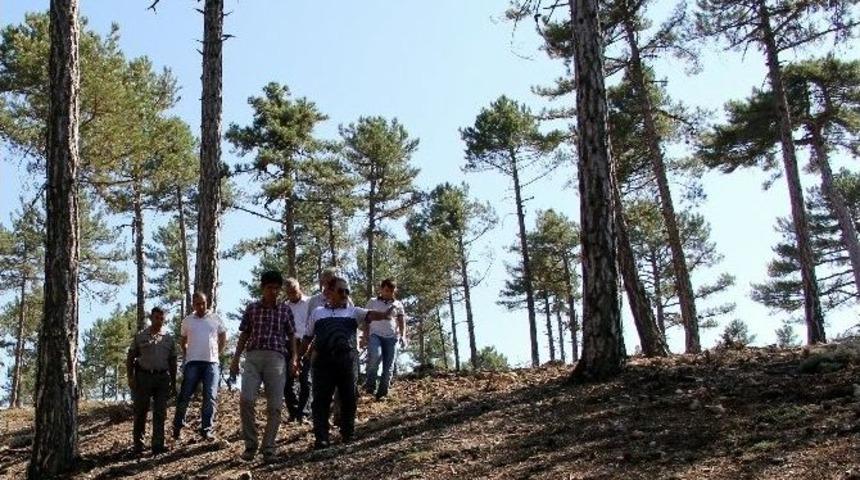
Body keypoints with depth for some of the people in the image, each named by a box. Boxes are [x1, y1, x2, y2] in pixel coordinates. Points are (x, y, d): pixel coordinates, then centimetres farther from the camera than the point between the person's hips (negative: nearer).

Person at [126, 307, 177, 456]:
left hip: (162, 377, 2)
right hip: (143, 377, -2)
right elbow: (130, 358, 5)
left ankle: (158, 446, 4)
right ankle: (138, 445, 12)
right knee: (140, 411, 2)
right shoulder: (140, 336, 5)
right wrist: (130, 378, -6)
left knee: (160, 413, 0)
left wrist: (173, 383, 11)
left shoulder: (168, 338, 11)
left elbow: (172, 362, 14)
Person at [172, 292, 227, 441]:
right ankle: (177, 426, 11)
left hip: (212, 363, 0)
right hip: (193, 363, 0)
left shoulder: (216, 319, 6)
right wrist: (186, 356, 10)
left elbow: (223, 339, 15)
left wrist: (217, 354, 7)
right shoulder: (187, 321, 9)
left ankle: (207, 429, 3)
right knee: (185, 395, -1)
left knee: (210, 397, -3)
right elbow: (182, 341, 20)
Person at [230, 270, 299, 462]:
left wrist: (294, 358, 1)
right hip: (253, 356, 0)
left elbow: (291, 336, 13)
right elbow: (244, 335, 15)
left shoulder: (285, 310, 10)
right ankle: (250, 444, 0)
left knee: (274, 406, -4)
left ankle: (268, 448, 6)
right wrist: (236, 358, 9)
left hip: (276, 358, 0)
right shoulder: (251, 308, 12)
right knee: (246, 399, -15)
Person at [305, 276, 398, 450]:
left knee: (349, 398, 5)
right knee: (321, 399, -2)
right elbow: (308, 338, 20)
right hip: (323, 360, 0)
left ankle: (348, 434, 18)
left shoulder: (353, 311, 12)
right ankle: (321, 438, 1)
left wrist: (384, 315, -26)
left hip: (347, 359, 0)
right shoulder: (318, 312, 15)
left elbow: (370, 315, -7)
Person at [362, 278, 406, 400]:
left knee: (388, 367, -3)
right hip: (375, 335, -3)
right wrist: (365, 335, -1)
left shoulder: (398, 304, 18)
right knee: (375, 356, -29)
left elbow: (401, 322, 16)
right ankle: (370, 385, -13)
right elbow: (366, 320, 12)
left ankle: (382, 393, 3)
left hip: (391, 337, 3)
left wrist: (402, 335, 0)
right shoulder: (372, 302, 13)